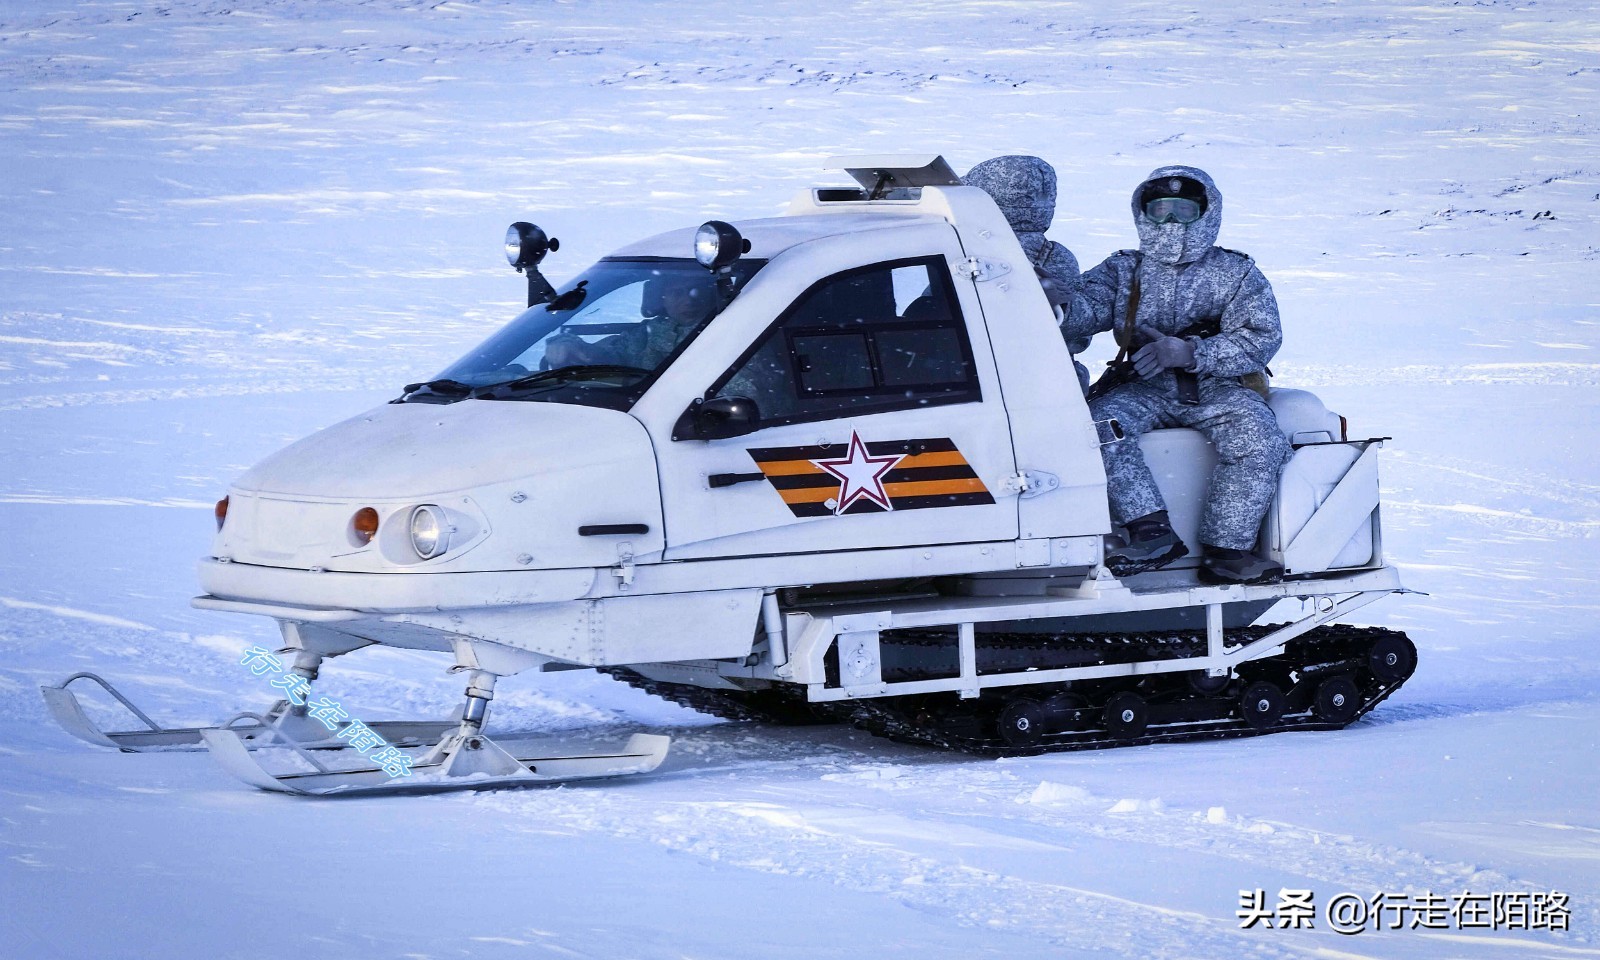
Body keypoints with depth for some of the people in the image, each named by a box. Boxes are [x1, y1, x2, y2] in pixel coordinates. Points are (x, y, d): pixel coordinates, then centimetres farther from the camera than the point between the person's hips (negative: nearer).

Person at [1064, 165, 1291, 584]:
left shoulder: (1237, 275, 8)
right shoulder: (1124, 271, 15)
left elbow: (1261, 339, -5)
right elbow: (1085, 306, -3)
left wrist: (1188, 352, -19)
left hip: (1218, 386, -1)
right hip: (1144, 388, 1)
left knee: (1257, 441, -30)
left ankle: (1226, 549, -26)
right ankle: (1152, 530, -33)